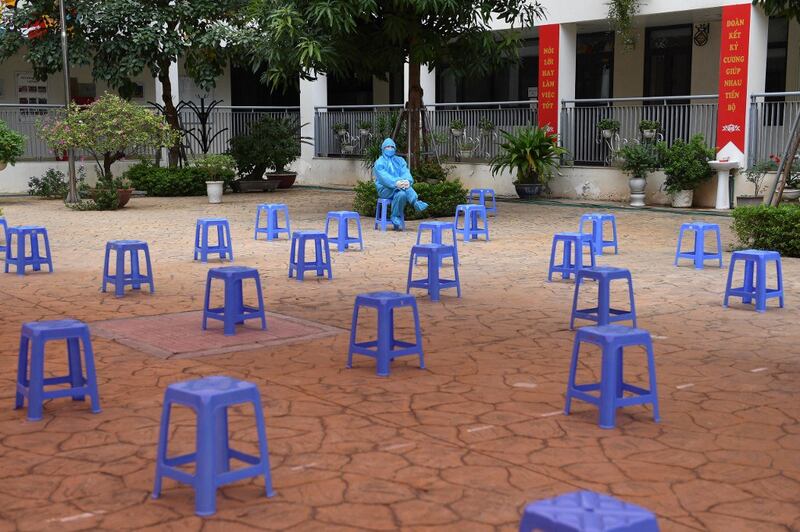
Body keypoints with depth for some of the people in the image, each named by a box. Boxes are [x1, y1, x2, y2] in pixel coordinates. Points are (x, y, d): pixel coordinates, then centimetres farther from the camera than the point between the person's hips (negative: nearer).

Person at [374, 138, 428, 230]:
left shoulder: (400, 160, 18)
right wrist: (396, 182, -34)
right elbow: (383, 176, -14)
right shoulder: (379, 162, 5)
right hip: (385, 189, -4)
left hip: (398, 189, 4)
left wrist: (407, 181, -27)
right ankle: (416, 202, -39)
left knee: (402, 194, -34)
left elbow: (406, 172, 0)